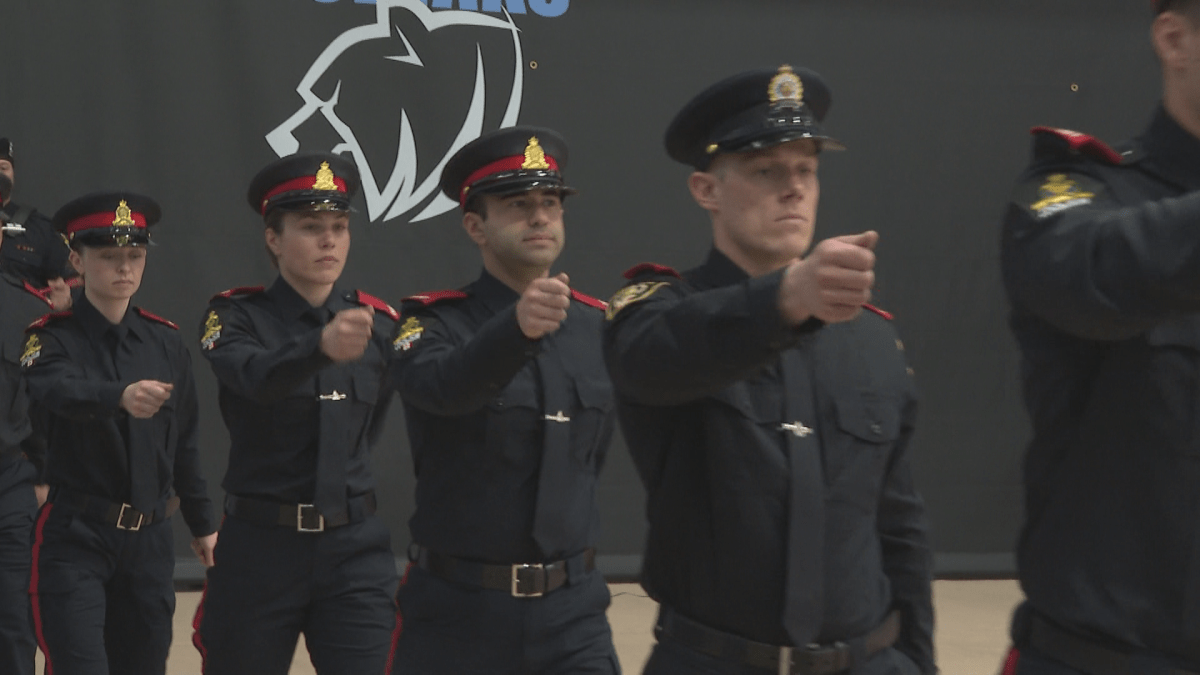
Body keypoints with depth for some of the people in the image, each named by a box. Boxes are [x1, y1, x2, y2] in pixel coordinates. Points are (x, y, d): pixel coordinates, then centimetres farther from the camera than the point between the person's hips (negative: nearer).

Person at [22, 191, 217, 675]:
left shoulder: (166, 340, 7)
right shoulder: (52, 338, -7)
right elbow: (59, 390, -31)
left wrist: (202, 522, 17)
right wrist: (121, 396, -50)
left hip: (150, 540, 5)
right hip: (74, 540, -4)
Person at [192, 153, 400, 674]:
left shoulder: (381, 323, 4)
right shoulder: (237, 316, -6)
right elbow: (257, 377, -30)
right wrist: (321, 346, -48)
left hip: (355, 551, 2)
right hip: (259, 549, -2)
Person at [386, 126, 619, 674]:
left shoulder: (598, 326, 4)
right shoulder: (434, 321, -7)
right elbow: (442, 387, -30)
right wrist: (517, 325, -46)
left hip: (571, 609, 2)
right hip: (455, 609, -2)